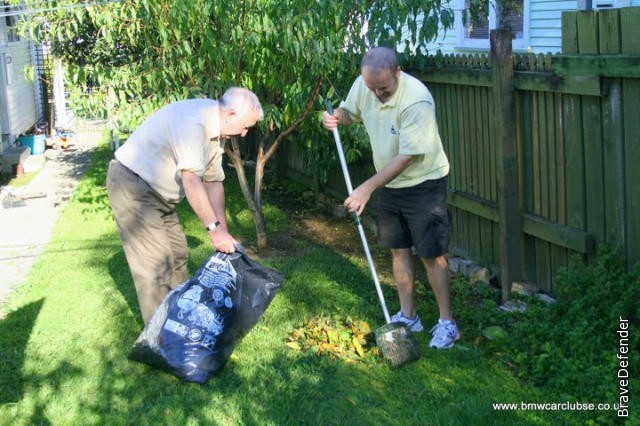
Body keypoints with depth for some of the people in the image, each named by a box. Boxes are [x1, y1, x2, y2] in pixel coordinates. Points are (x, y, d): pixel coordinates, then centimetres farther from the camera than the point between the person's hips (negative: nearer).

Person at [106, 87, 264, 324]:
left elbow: (214, 182, 8)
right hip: (132, 183, -10)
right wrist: (214, 229, -27)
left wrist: (223, 234, 3)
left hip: (158, 193, 10)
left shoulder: (216, 131, 4)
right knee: (156, 266, -11)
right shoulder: (194, 120, -27)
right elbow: (191, 180, -31)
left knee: (178, 256, 15)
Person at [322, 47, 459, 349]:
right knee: (399, 249, 14)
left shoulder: (416, 100, -30)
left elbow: (406, 157, -28)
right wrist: (336, 117, -13)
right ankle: (408, 316, 26)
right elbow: (350, 111, 12)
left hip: (423, 184, -7)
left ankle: (447, 323, 11)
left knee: (431, 254, -2)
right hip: (389, 183, 7)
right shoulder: (362, 85, -10)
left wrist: (367, 188, -28)